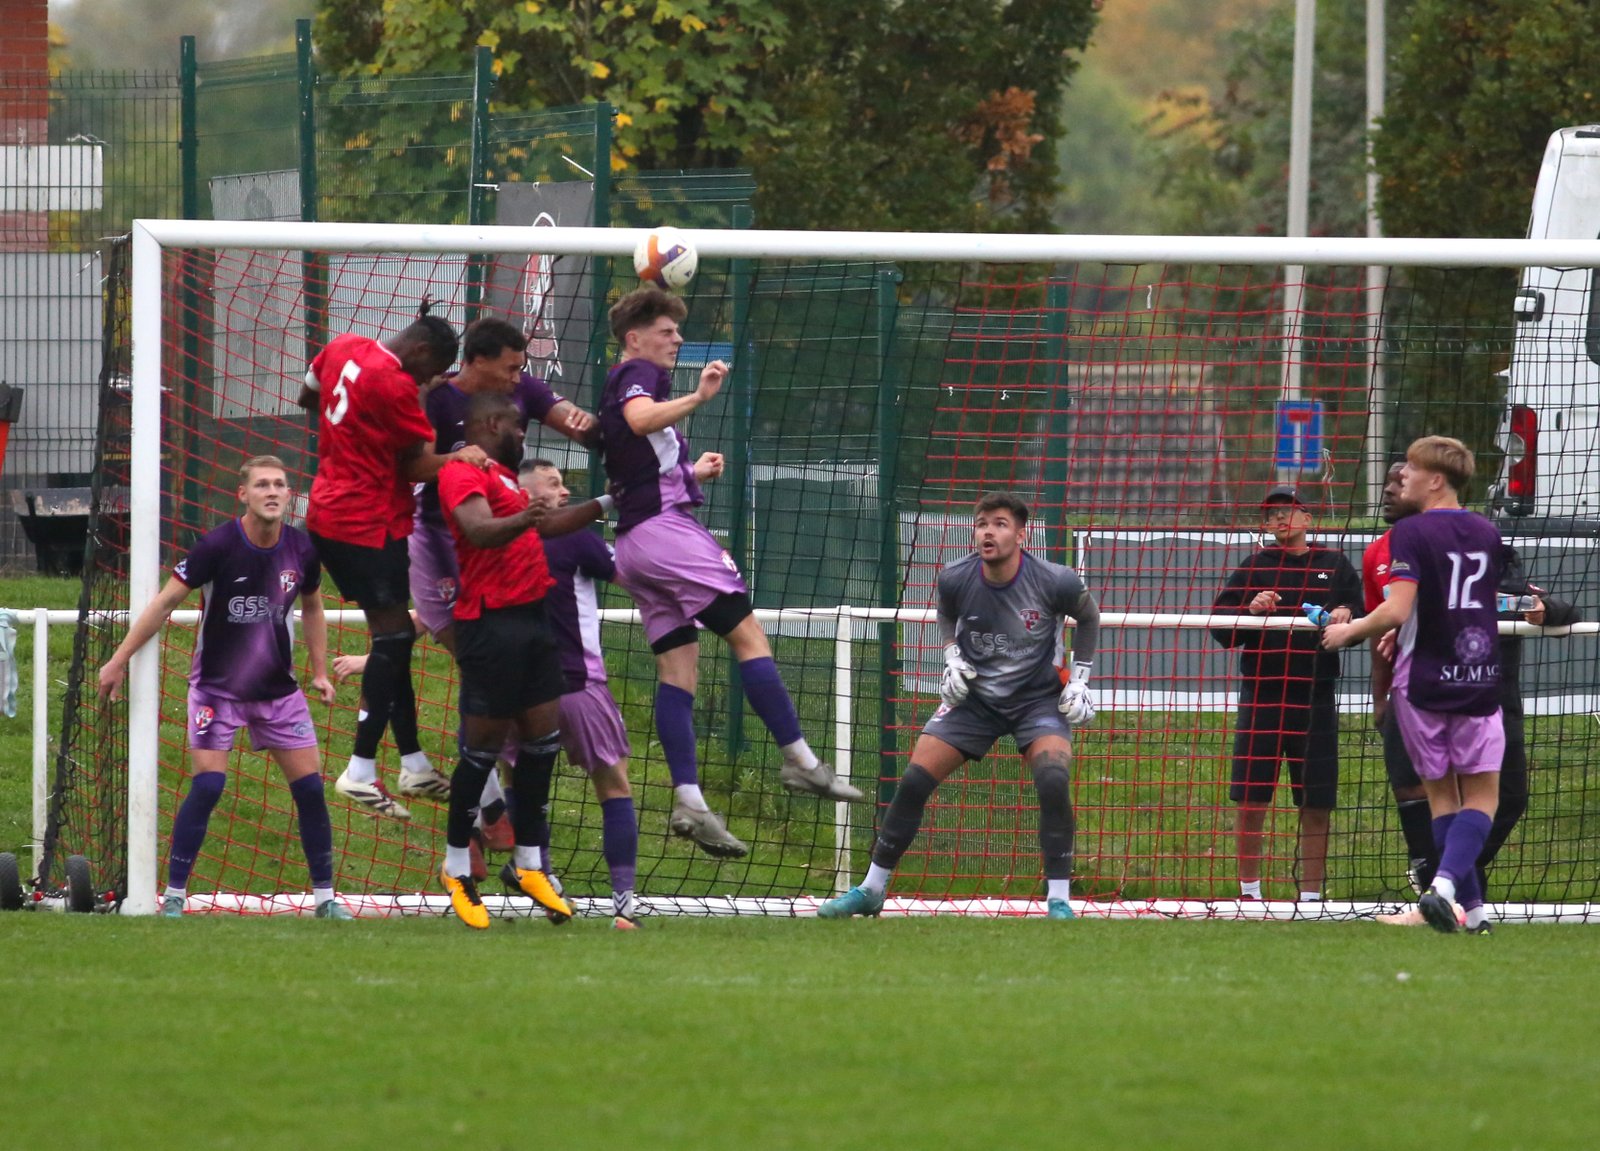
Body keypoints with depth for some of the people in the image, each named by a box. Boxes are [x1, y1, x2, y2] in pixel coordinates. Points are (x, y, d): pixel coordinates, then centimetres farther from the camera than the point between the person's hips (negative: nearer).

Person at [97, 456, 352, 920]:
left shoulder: (302, 549, -6)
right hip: (216, 686, -4)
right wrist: (119, 660, -12)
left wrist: (320, 670, 12)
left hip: (278, 687, 4)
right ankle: (173, 896, -4)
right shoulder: (217, 546, -18)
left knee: (310, 786, 0)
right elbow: (165, 603, -13)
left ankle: (325, 898, 11)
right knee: (207, 786, -13)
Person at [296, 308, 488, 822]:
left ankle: (413, 764, 17)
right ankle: (360, 772, -11)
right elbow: (417, 466, -15)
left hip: (327, 513, 10)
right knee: (393, 635, -8)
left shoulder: (344, 349, 6)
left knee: (394, 635, 13)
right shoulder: (394, 385, -18)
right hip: (369, 523, -10)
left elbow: (307, 396, 23)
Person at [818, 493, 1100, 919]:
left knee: (1053, 780, -27)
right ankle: (871, 890, 9)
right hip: (974, 695, 2)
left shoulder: (1053, 581, -21)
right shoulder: (956, 578, -15)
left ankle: (1059, 901, -16)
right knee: (914, 780, -6)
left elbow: (1088, 616, 1)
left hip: (1038, 696, -2)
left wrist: (1079, 679, -2)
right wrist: (953, 657, -3)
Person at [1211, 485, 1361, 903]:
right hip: (1261, 694, -1)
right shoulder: (1253, 567, 7)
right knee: (1251, 801, 0)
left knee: (1317, 804, 2)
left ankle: (1310, 893, 11)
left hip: (1315, 697, 1)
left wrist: (1346, 617, -14)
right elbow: (1219, 626, 2)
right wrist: (1250, 610, -16)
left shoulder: (1335, 565, 10)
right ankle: (1249, 889, 11)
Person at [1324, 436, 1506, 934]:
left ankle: (1471, 907, 5)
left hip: (1422, 682, -3)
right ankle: (1446, 883, -20)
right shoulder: (1487, 533, 8)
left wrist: (1348, 631, -3)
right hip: (1479, 678, 3)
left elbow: (1397, 611, -20)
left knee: (1441, 794, 10)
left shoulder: (1411, 532, -10)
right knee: (1482, 795, 3)